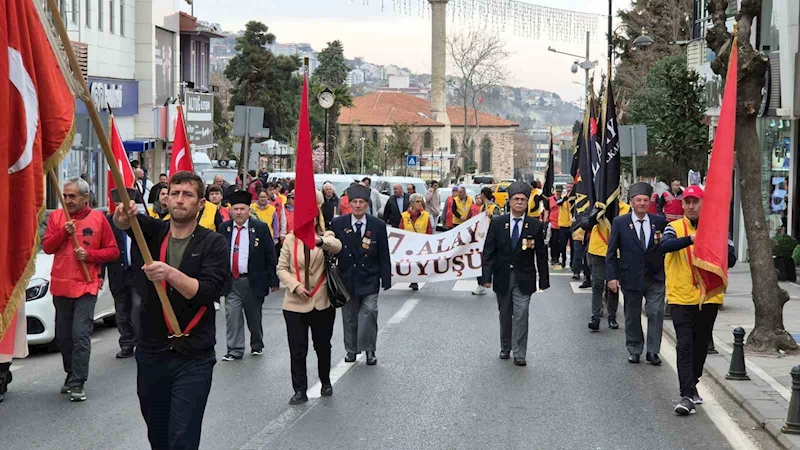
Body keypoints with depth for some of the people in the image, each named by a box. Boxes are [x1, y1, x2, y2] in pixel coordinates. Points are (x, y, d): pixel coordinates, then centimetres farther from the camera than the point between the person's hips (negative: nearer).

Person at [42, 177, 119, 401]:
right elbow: (47, 247, 2)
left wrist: (89, 254, -14)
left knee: (81, 335, -12)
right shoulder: (56, 217, 7)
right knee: (63, 336, 12)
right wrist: (64, 232, -13)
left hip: (86, 286, -4)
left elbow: (113, 251, 1)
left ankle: (78, 383, -9)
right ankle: (71, 374, 30)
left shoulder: (98, 218, -2)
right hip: (60, 286, 4)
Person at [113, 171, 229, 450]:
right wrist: (123, 216, -43)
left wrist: (171, 274, -32)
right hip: (150, 354, 4)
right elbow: (127, 223, -18)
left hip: (193, 360, -4)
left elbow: (208, 293, -16)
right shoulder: (153, 232, 5)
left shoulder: (213, 243, -4)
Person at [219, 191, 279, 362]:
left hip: (253, 281, -1)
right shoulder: (223, 228, 3)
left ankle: (257, 346, 31)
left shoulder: (260, 228, -3)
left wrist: (273, 280, -5)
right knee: (232, 316, -6)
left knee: (254, 317, 11)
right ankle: (235, 350, 2)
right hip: (231, 281, 1)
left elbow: (270, 256, -2)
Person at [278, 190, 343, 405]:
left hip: (322, 302, 0)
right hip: (295, 303, 0)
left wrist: (320, 241, -45)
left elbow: (337, 246, -24)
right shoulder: (290, 239, 5)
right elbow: (282, 268, 3)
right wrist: (295, 285, -14)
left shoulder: (326, 237, 0)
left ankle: (325, 382, 33)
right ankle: (300, 390, 5)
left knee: (322, 346, 13)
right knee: (297, 350, -1)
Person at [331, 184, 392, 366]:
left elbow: (384, 255, 0)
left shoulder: (378, 225, -3)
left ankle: (369, 350, 4)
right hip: (347, 278, 1)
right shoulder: (338, 223, -3)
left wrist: (386, 280, -2)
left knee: (369, 313, -12)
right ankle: (351, 349, 26)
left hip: (369, 280, -1)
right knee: (349, 317, 10)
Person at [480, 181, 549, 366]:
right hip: (502, 277, 2)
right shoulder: (497, 223, -1)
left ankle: (519, 354, 1)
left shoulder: (536, 226, -2)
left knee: (521, 316, -6)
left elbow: (541, 255, 1)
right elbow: (488, 251, -1)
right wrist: (487, 276, -8)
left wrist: (544, 280, -1)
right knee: (505, 315, 13)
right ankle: (505, 348, 28)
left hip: (523, 279, -1)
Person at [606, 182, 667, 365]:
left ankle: (653, 351, 2)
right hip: (631, 278, 0)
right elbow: (611, 252, -2)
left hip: (655, 278, 0)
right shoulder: (620, 223, -2)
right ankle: (634, 350, 24)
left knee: (656, 312, -8)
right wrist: (611, 276, -7)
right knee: (632, 316, 10)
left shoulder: (659, 222, 2)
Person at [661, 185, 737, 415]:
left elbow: (731, 259, -1)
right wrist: (691, 239, -40)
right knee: (685, 345, -8)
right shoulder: (675, 228, -1)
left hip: (709, 296, 3)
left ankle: (691, 386, 32)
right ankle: (687, 395, -10)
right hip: (682, 297, -3)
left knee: (701, 345, 14)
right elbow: (665, 246, -23)